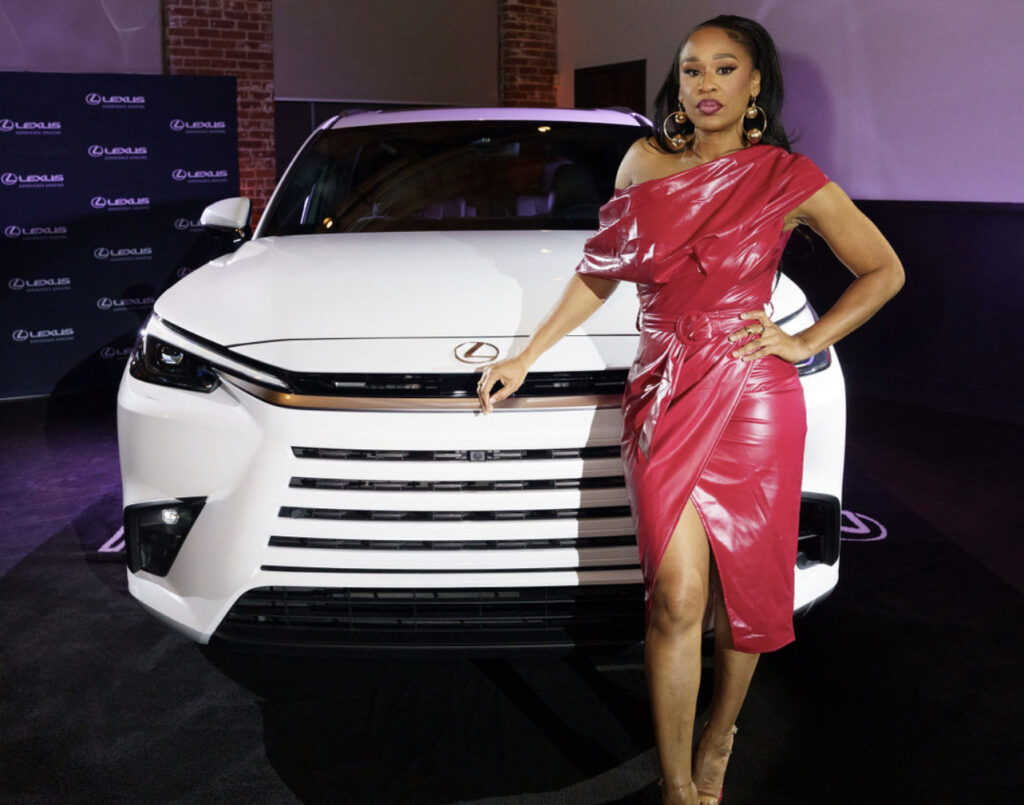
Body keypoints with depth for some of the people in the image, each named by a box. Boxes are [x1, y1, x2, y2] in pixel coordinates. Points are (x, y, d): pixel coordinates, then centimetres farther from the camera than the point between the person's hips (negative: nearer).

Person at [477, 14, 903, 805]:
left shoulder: (788, 178, 1)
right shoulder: (646, 162, 8)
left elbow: (884, 271, 9)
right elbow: (600, 273, 14)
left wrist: (805, 342, -1)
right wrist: (526, 357, 12)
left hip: (752, 400, -1)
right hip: (663, 396, 1)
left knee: (742, 588, 6)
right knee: (678, 596, -8)